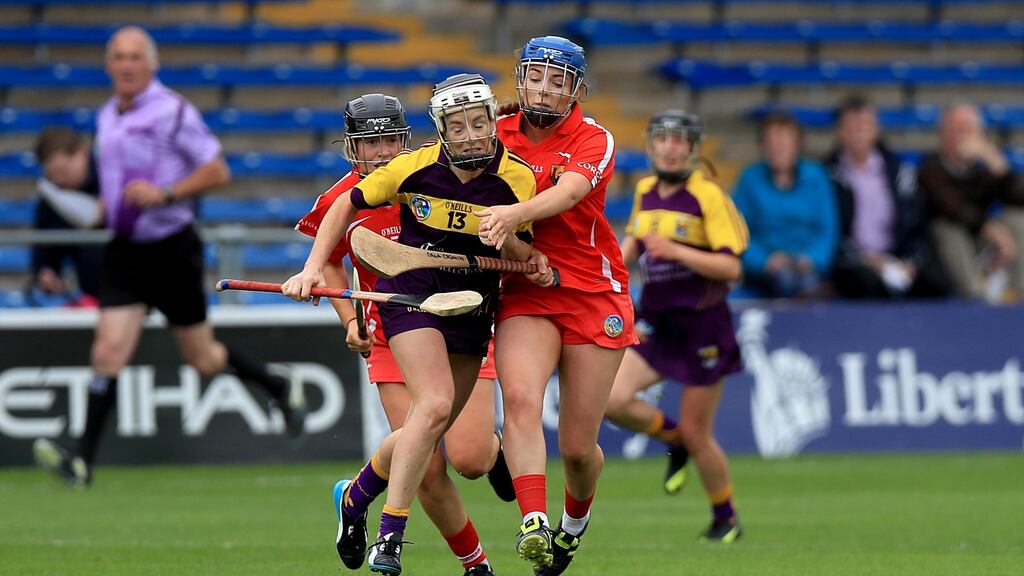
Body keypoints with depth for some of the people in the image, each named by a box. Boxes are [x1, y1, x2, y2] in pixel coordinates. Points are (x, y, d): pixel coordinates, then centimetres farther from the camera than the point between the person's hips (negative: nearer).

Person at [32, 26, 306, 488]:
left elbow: (217, 171, -12)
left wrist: (165, 194, -23)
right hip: (124, 250, 5)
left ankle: (281, 390, 33)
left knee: (202, 359, 7)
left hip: (171, 249, -5)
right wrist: (107, 204, 10)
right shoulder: (107, 117, 9)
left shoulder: (174, 112, -12)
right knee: (109, 349, -9)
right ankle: (83, 461, -14)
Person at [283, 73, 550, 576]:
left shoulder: (517, 179, -9)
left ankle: (356, 493, 38)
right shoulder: (414, 167, -12)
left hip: (474, 307, 4)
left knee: (425, 433, 7)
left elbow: (520, 252, 4)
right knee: (434, 404, -24)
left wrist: (524, 253, -19)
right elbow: (347, 208, 2)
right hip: (411, 291, -3)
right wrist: (312, 269, -5)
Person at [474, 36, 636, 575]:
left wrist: (513, 214, -48)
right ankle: (533, 524, -38)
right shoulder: (498, 136, 4)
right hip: (525, 294, 2)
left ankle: (576, 517, 35)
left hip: (594, 296, -2)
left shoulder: (593, 141, -8)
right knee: (521, 397, -29)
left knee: (577, 447, 1)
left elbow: (568, 192, -30)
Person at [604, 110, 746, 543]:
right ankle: (671, 436, 15)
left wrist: (675, 250, -25)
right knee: (611, 400, -16)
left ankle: (726, 519, 25)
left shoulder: (707, 196, -13)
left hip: (702, 325, -6)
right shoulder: (645, 191, 6)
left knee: (697, 435, 1)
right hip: (655, 323, 6)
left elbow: (730, 267, -18)